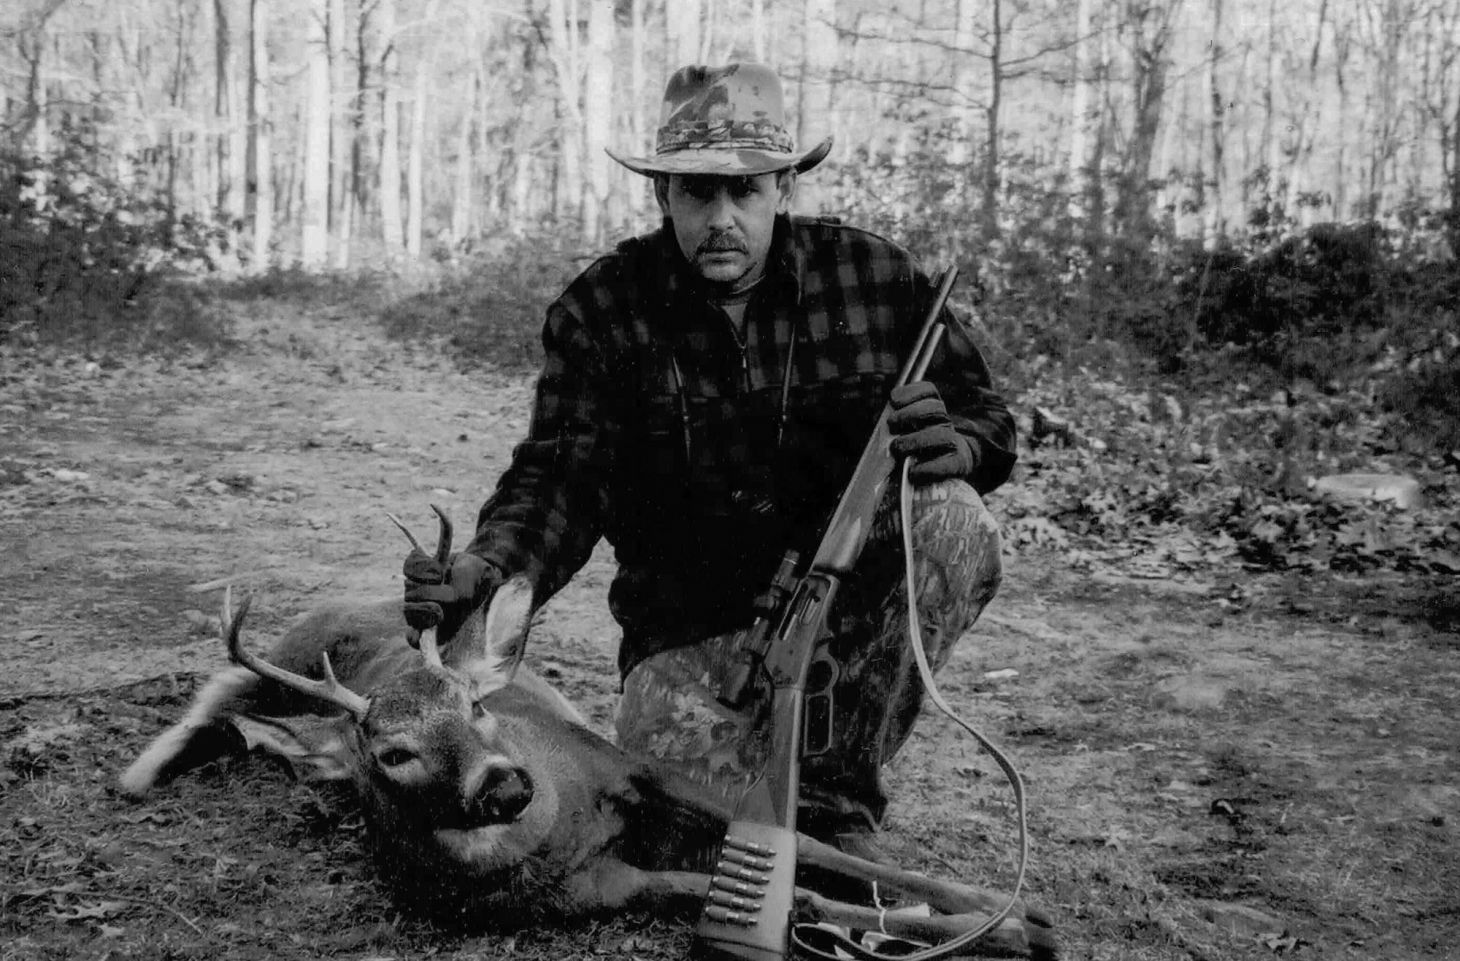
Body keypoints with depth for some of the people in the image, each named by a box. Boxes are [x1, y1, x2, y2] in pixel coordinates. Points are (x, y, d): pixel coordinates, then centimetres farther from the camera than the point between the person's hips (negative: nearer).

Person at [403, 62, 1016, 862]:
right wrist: (486, 573, -29)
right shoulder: (599, 312, -4)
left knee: (952, 520, -29)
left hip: (843, 588, 1)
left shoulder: (875, 277, -3)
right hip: (692, 627, -1)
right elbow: (559, 479, -8)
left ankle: (835, 794, -17)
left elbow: (987, 415, 4)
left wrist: (957, 443, -22)